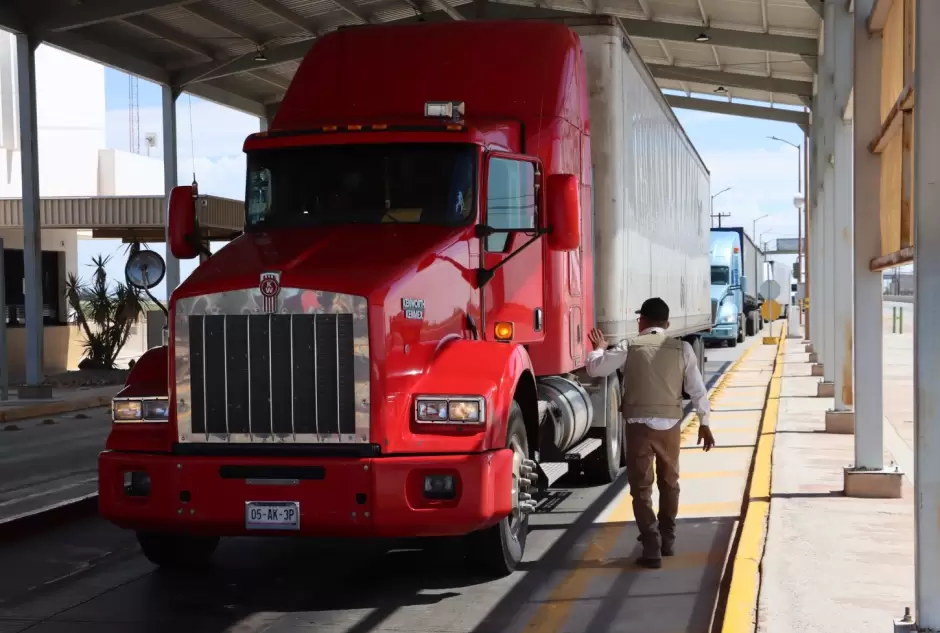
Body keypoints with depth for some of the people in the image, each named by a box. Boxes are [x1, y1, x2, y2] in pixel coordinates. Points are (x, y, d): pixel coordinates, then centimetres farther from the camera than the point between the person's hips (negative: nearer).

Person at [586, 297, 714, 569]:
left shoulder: (630, 347, -4)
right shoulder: (682, 349, 2)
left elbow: (595, 368, -1)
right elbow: (697, 389, 3)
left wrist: (599, 348, 19)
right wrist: (704, 423, 12)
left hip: (640, 424, -2)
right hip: (670, 424, 3)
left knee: (641, 487, 3)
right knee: (669, 482, 20)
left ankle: (651, 546, -6)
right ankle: (667, 539, 30)